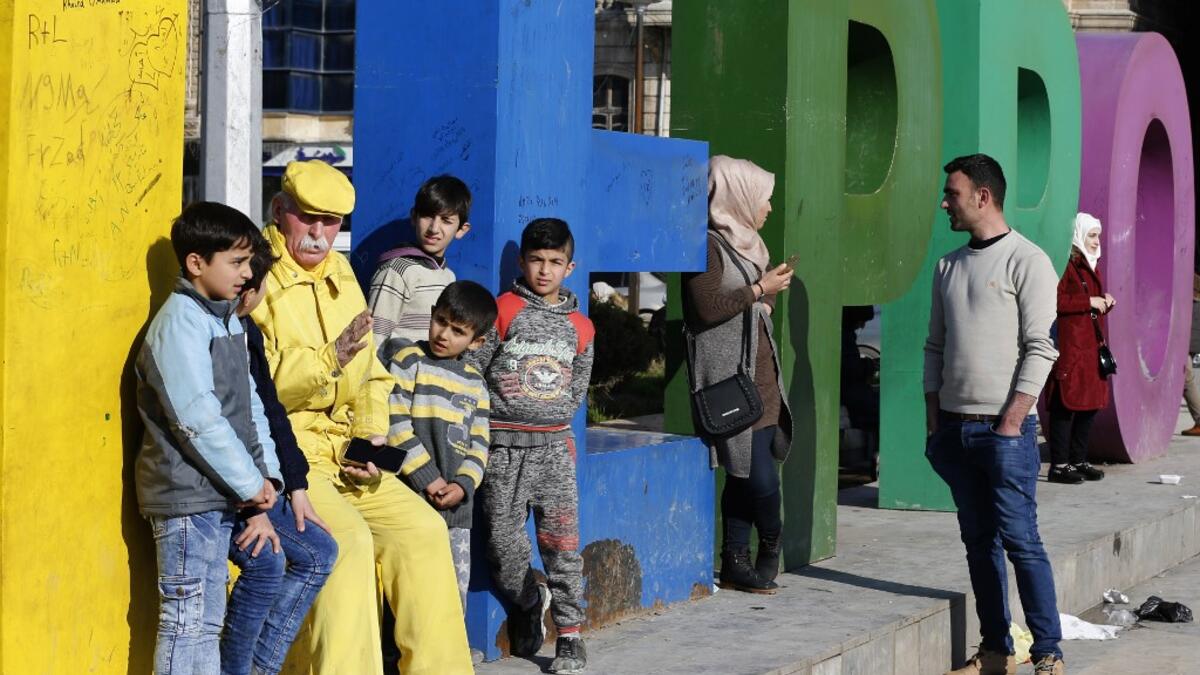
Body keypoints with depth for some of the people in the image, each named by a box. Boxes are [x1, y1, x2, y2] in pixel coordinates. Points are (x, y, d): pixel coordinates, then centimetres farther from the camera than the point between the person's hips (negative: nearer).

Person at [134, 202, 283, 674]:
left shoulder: (227, 320, 15)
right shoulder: (181, 321, -15)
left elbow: (249, 405, 15)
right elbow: (197, 418, -21)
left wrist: (267, 473, 2)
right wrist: (250, 483, -16)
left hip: (218, 494, 9)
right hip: (187, 495, -9)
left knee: (208, 619, 14)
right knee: (186, 621, -6)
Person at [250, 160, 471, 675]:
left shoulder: (340, 278, 16)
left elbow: (369, 375, 21)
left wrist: (371, 437, 4)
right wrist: (327, 361, -32)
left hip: (342, 455, 8)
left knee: (422, 528, -2)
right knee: (347, 539, -27)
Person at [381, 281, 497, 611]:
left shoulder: (475, 383, 15)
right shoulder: (408, 361, -1)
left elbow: (478, 443, 12)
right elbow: (395, 425, -9)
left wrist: (463, 485, -7)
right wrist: (428, 479, -13)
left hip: (456, 507, 6)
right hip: (412, 497, -5)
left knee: (455, 595, 8)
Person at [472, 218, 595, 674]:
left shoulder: (579, 327, 12)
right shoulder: (503, 311, 0)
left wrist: (553, 417, 8)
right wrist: (502, 400, -3)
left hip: (554, 444, 2)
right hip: (504, 447, -2)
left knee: (562, 542, -6)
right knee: (504, 542, -1)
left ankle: (570, 638, 0)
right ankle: (529, 603, 27)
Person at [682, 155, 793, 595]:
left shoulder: (745, 243, 17)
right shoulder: (708, 245, -11)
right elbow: (707, 308, -20)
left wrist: (769, 295, 6)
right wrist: (759, 290, -14)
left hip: (760, 372, 9)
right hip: (730, 377, -9)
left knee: (744, 473, 8)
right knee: (759, 473, -9)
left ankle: (735, 565, 12)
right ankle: (772, 543, 15)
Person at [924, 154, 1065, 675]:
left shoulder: (1027, 261, -6)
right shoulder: (949, 266, 14)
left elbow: (1041, 349, -11)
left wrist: (1011, 422, -15)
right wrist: (934, 418, 10)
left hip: (1005, 430, -6)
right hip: (955, 429, 7)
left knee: (1020, 539, -8)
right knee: (978, 540, 9)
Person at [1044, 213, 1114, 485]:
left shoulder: (1090, 266, 21)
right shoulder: (1065, 265, -9)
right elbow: (1055, 301, -20)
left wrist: (1106, 303, 8)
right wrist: (1089, 302, -16)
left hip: (1091, 347, 9)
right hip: (1069, 347, -9)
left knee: (1090, 405, 9)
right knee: (1066, 405, -9)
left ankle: (1078, 460, 17)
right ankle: (1059, 465, -6)